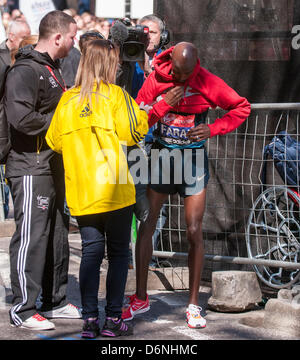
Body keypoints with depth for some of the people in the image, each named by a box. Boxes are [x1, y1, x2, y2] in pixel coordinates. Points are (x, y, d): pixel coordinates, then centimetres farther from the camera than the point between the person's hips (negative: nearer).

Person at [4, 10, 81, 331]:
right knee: (32, 237, -7)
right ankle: (23, 310, -2)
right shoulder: (25, 71, -14)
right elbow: (20, 118, -26)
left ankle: (54, 301, 24)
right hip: (31, 168, -10)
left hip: (53, 166, 10)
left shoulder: (51, 69, 18)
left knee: (57, 234, 14)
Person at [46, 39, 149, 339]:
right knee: (118, 252, 6)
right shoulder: (115, 95, -6)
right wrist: (139, 111, 5)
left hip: (80, 194, 4)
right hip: (115, 191, -4)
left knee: (91, 251, 9)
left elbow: (53, 141, 11)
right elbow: (133, 132, -13)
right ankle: (113, 319, 5)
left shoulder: (68, 100, 6)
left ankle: (89, 319, 5)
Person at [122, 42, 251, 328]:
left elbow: (242, 107, 0)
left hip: (193, 159, -2)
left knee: (194, 232, -4)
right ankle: (140, 298, 13)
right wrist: (164, 103, -18)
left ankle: (193, 305, 7)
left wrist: (213, 129, -13)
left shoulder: (208, 82, -9)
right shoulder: (156, 79, -5)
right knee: (146, 226, 0)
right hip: (163, 155, 2)